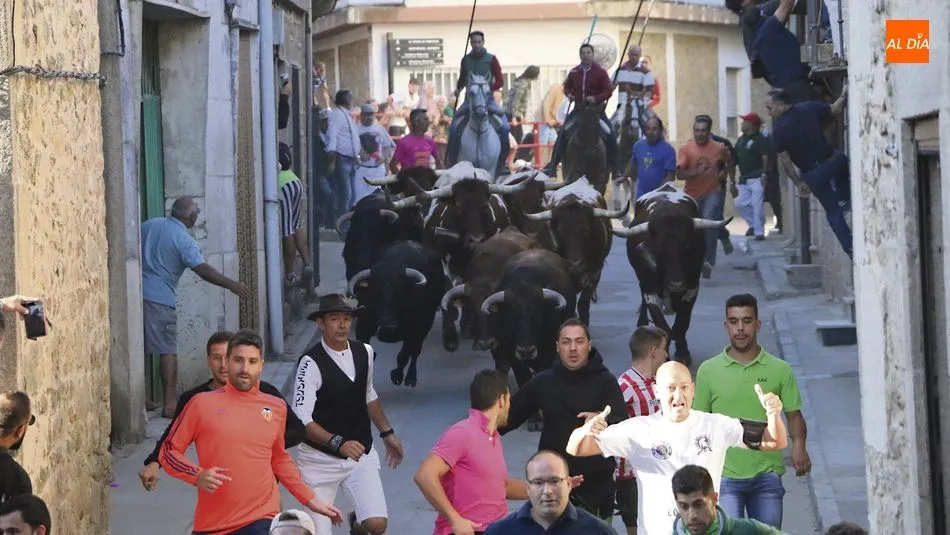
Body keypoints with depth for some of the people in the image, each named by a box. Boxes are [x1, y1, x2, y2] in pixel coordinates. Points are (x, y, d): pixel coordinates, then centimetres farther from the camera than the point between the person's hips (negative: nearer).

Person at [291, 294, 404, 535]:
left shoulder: (364, 352, 2)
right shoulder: (311, 363, -18)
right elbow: (302, 420, -22)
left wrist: (387, 433, 21)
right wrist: (338, 443, -32)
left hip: (361, 454, 4)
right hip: (321, 458, -4)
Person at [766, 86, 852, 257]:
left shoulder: (779, 129, -14)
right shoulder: (809, 108, -4)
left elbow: (785, 161, -15)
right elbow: (835, 109, 4)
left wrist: (798, 182, -4)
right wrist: (843, 96, 24)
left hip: (813, 174, -3)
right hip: (831, 162, 3)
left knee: (833, 212, 13)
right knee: (841, 160, 41)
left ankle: (849, 248, 9)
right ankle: (845, 200, 36)